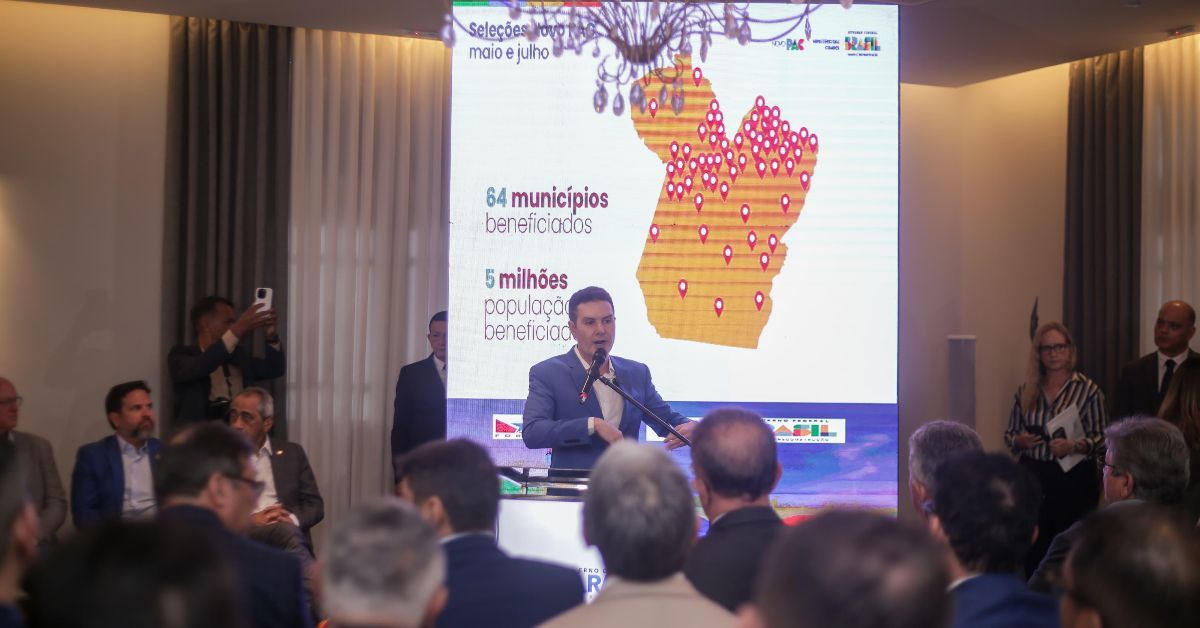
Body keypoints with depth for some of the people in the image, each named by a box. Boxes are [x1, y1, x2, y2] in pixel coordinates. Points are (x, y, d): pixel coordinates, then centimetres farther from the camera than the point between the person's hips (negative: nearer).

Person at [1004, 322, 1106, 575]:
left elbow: (1100, 438, -2)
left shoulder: (1088, 389, 0)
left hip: (1073, 478, -3)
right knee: (1032, 547, -1)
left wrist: (1074, 445, -19)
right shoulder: (1026, 391, 8)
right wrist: (1019, 441, -8)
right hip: (1033, 475, 3)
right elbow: (1010, 434, 14)